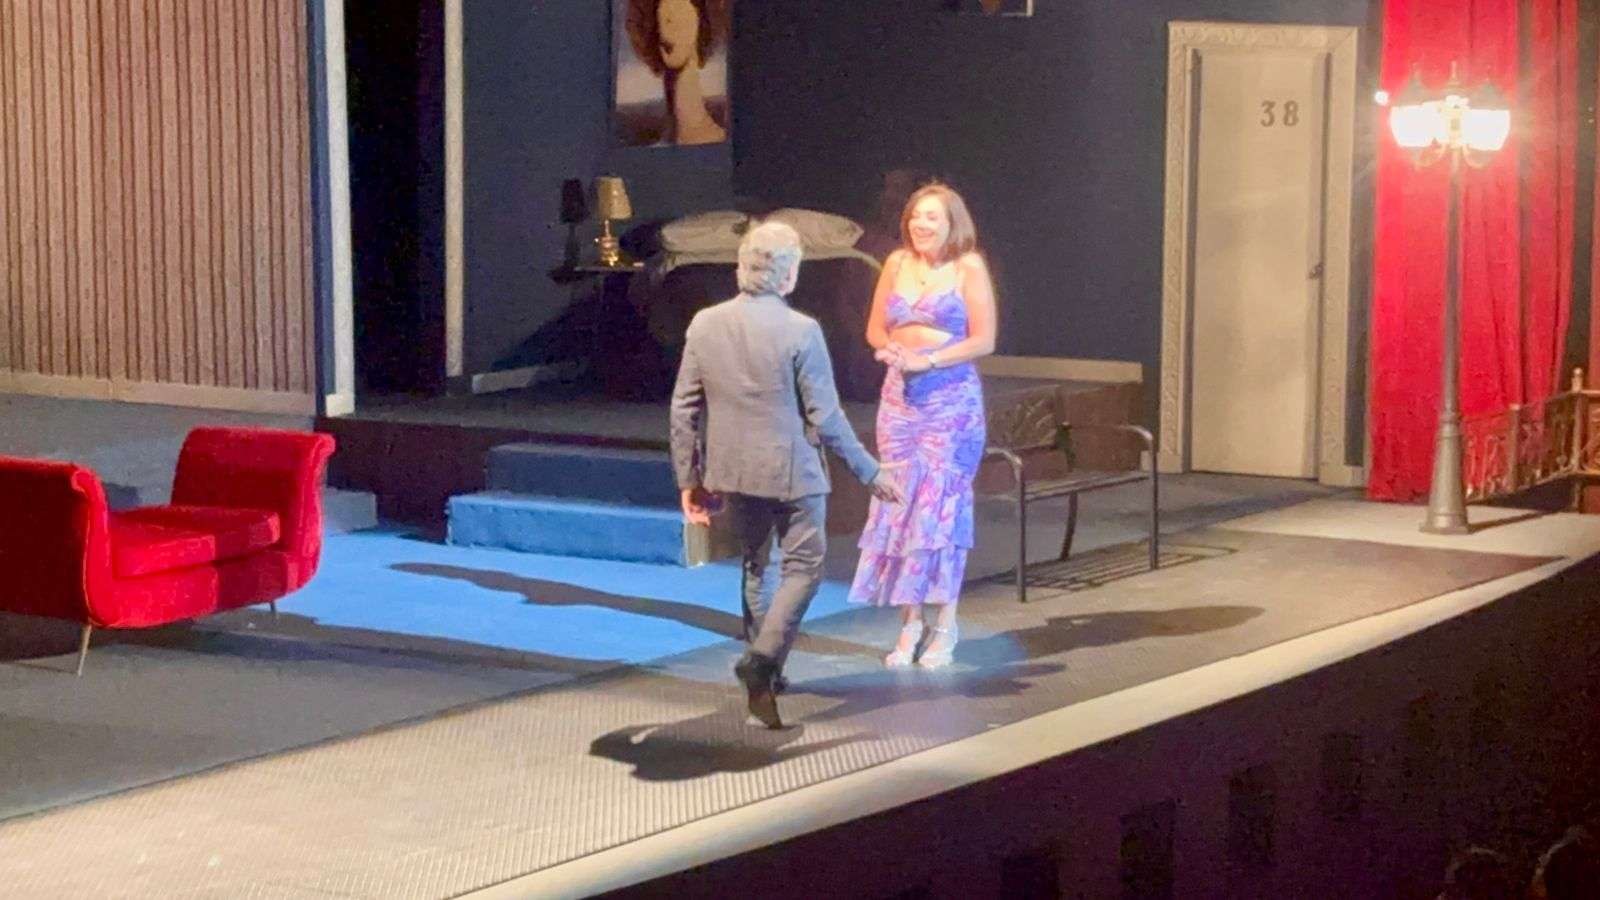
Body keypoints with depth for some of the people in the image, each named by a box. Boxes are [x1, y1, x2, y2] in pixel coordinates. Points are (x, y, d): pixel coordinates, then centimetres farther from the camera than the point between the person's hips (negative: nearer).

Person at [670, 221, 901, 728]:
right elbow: (825, 418, -13)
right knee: (804, 567, 6)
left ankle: (765, 668, 31)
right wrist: (869, 472, -2)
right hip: (791, 473, -5)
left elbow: (684, 409, 1)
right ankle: (762, 661, -11)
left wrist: (688, 479, 10)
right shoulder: (801, 331, -17)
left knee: (751, 567, 20)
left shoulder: (704, 325, -3)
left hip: (733, 473, 5)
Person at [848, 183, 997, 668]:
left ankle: (945, 625, 4)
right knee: (899, 503, 2)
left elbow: (984, 340, -7)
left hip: (951, 399, -4)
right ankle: (909, 623, 9)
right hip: (900, 397, 4)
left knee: (942, 504, -4)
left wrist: (926, 360, -14)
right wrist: (893, 350, -8)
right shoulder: (897, 264, 10)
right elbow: (875, 329, 14)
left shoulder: (969, 268, -3)